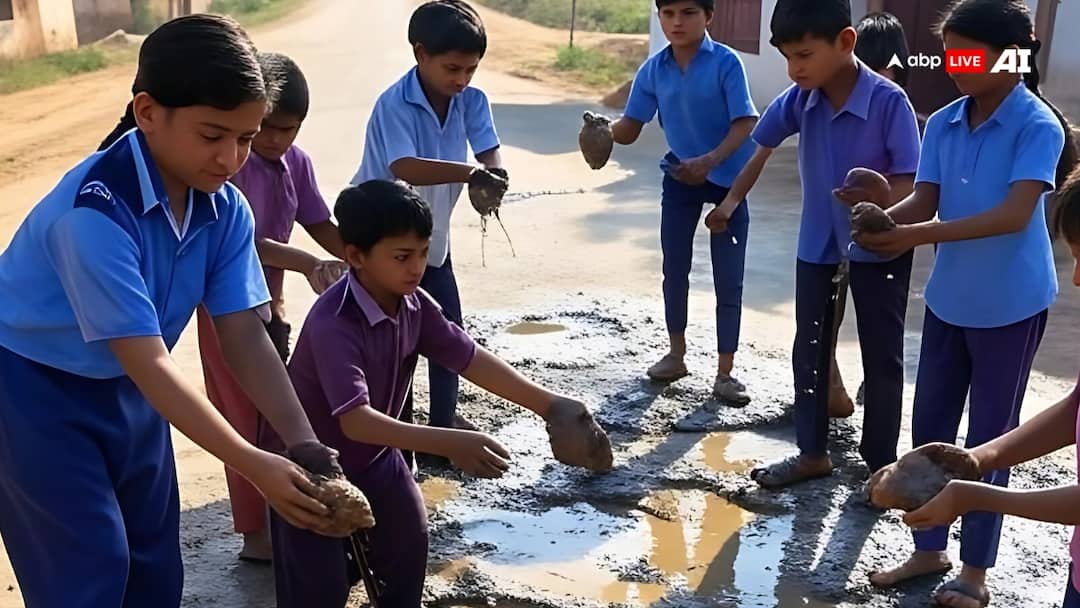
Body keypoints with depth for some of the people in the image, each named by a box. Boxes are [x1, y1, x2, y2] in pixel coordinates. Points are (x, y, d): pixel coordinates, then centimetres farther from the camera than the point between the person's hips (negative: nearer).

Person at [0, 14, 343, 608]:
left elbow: (244, 336, -13)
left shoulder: (225, 208, -13)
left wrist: (303, 442, -23)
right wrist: (254, 465, -34)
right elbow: (150, 363, -33)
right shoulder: (95, 212, -33)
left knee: (156, 560, 14)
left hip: (126, 388, 6)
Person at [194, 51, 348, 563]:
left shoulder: (296, 162, -1)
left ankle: (276, 510, 39)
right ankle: (257, 533, 12)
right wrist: (308, 265, -40)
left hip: (269, 300, 8)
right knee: (248, 419, 0)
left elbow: (321, 224, 5)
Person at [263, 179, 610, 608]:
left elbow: (469, 357, -9)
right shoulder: (333, 324, -36)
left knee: (409, 542, 14)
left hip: (373, 453, 7)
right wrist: (449, 444, -54)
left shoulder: (414, 304, -13)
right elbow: (355, 420, -44)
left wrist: (547, 404, -16)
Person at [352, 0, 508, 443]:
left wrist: (494, 176, -42)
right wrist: (471, 172, -52)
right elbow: (405, 168, -41)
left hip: (431, 235, 6)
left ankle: (444, 416, 28)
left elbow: (490, 152, -18)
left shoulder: (472, 101, -8)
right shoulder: (394, 105, -26)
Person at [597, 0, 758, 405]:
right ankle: (676, 355, 30)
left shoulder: (726, 62, -17)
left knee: (728, 279, 0)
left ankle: (725, 373, 10)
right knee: (675, 269, 12)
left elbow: (745, 123, -20)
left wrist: (709, 162, -34)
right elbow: (630, 128, -4)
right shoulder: (653, 70, -4)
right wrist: (603, 131, -27)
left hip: (728, 178, -4)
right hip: (679, 175, 4)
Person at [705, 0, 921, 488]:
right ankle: (813, 452, 29)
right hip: (817, 243, 5)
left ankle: (881, 464, 23)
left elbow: (910, 183, -20)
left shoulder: (888, 101, -23)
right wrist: (732, 200, 9)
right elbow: (763, 147, 8)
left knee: (882, 357, 7)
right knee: (809, 349, 13)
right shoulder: (800, 99, -9)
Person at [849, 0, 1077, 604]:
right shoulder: (943, 125, 3)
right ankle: (930, 549, 29)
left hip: (1010, 305, -5)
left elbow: (1015, 215, -25)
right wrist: (883, 218, -25)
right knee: (931, 425, 12)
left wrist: (919, 236, -34)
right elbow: (923, 201, -3)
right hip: (949, 298, 6)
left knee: (990, 436, 6)